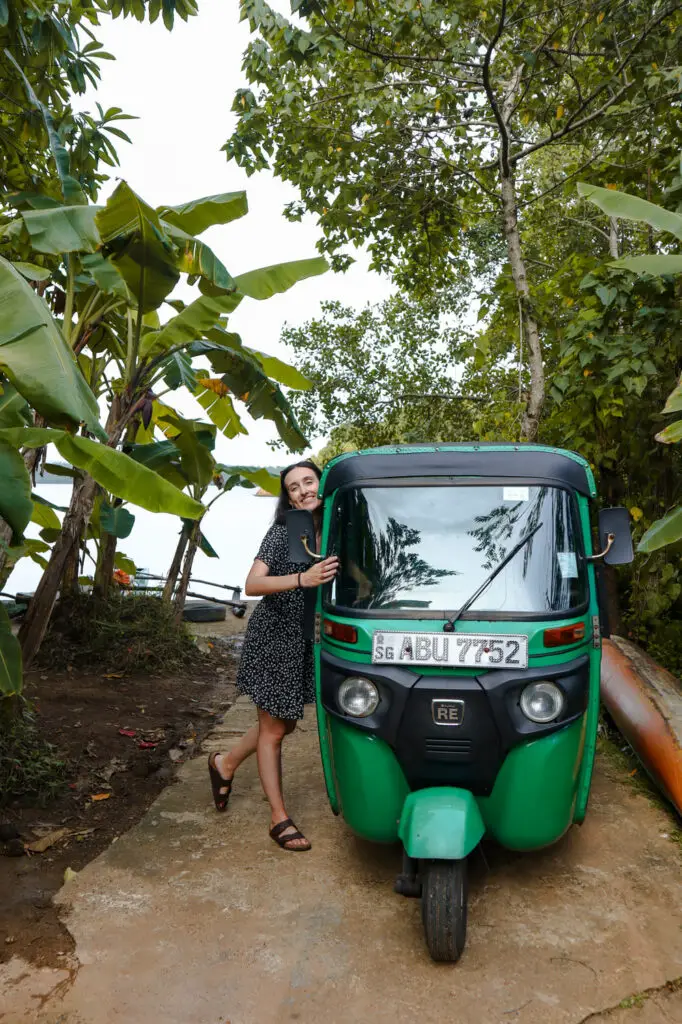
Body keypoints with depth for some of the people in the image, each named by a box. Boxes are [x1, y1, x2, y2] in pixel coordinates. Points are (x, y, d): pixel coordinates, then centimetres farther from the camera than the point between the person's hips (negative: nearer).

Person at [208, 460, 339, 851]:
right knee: (274, 728, 6)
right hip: (274, 638, -6)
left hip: (307, 642, 6)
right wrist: (302, 579, -35)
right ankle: (280, 818, 19)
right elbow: (252, 585, -23)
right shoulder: (282, 533, -13)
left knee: (284, 723, 19)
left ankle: (225, 764, 42)